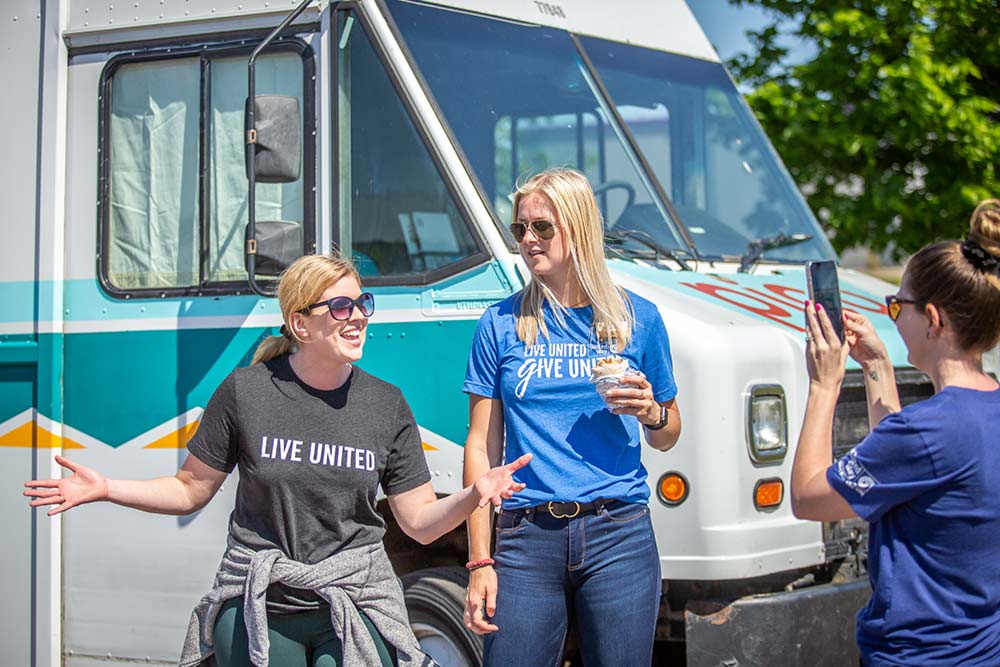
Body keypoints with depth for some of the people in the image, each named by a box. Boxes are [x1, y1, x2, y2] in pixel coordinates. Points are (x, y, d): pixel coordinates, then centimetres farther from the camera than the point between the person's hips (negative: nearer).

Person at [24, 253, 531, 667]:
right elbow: (191, 490, 5)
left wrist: (475, 493, -17)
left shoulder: (386, 405, 1)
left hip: (353, 608, 1)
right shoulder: (245, 392, -4)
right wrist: (104, 490, -6)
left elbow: (421, 523, 2)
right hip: (256, 608, 0)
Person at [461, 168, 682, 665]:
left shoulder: (637, 319, 8)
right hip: (526, 538, 0)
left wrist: (651, 413, -7)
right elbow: (481, 446, 4)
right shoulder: (501, 324, 5)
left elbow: (667, 438, 17)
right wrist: (480, 561, -3)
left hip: (619, 535, 1)